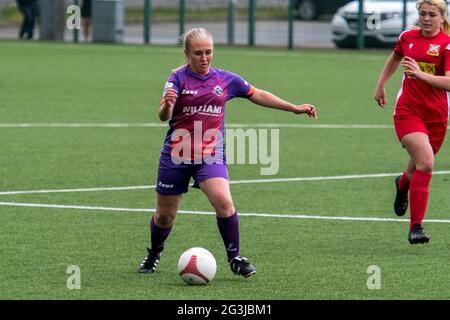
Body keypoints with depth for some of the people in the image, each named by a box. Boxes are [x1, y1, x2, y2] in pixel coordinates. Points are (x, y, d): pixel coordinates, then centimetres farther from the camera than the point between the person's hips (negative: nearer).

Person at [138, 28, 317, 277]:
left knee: (223, 202, -23)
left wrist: (294, 108, 15)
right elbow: (164, 116, -22)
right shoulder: (178, 78, -9)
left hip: (211, 156, 1)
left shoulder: (226, 79, 3)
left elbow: (258, 96, 16)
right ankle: (154, 254, 38)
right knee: (165, 215, 9)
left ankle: (235, 258, -8)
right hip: (176, 157, -1)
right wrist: (166, 105, -46)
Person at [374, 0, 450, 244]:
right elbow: (395, 58, 29)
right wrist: (380, 85, 32)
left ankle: (402, 184, 53)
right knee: (426, 162, -21)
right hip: (407, 111, 0)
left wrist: (421, 74, -33)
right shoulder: (407, 38, 5)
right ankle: (415, 226, -18)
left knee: (420, 165, 12)